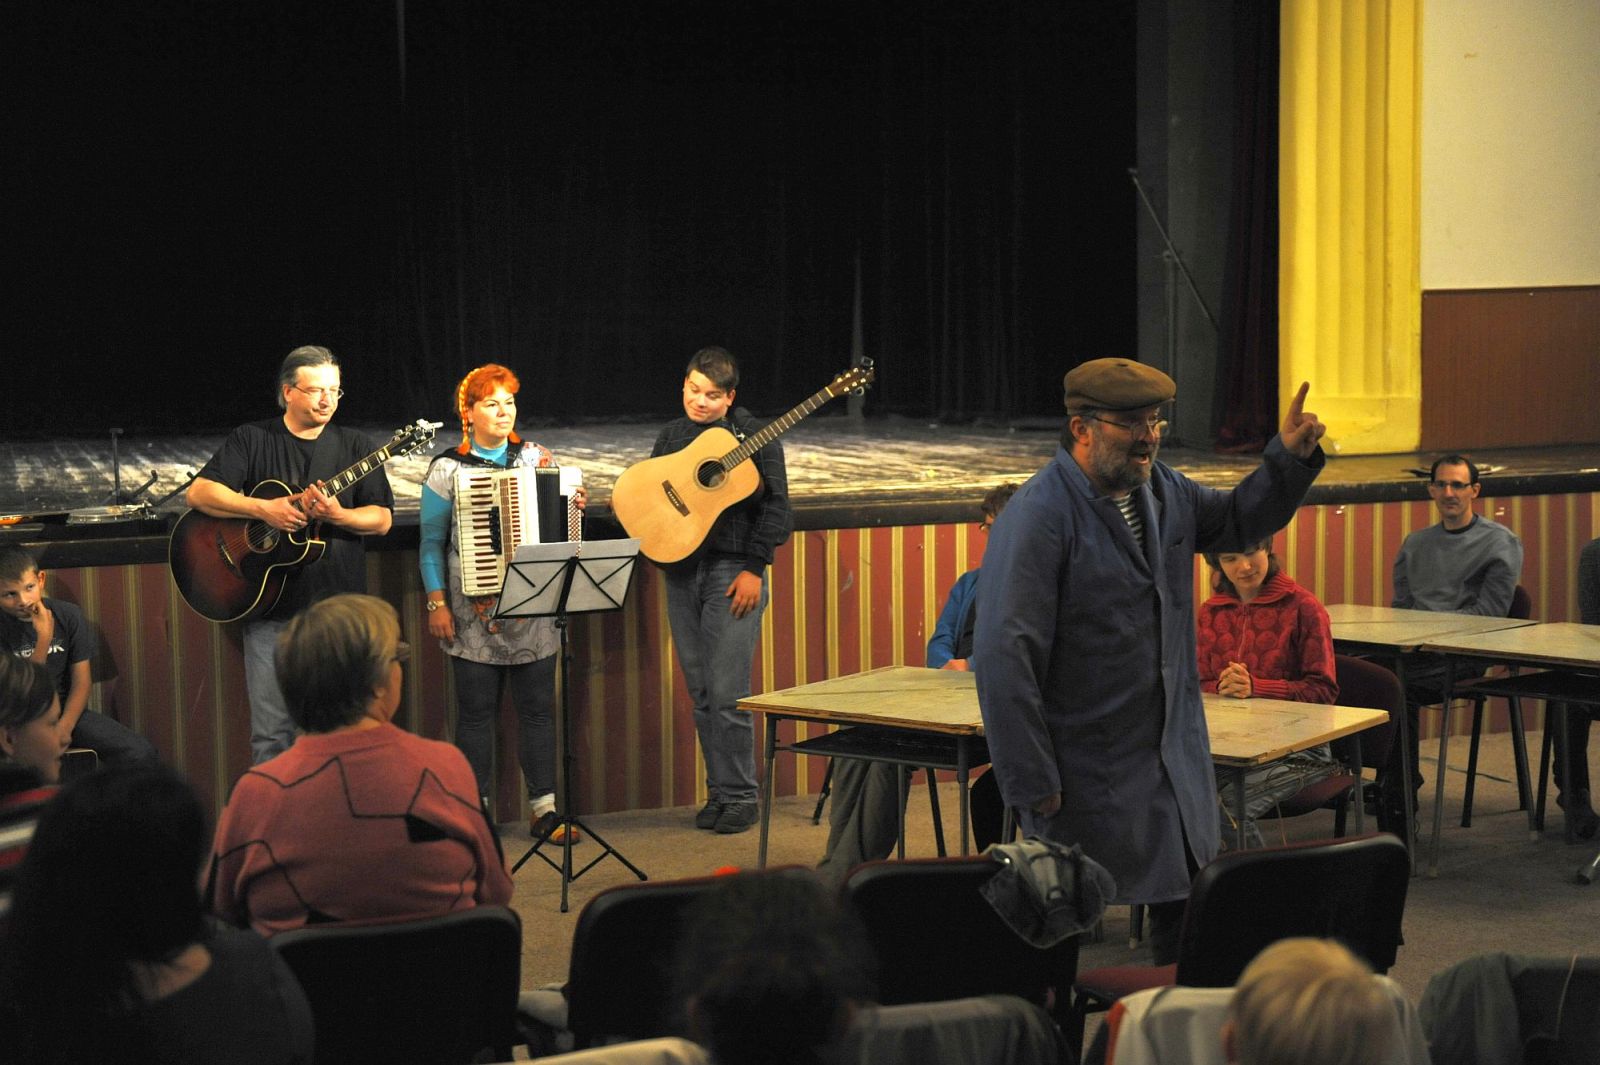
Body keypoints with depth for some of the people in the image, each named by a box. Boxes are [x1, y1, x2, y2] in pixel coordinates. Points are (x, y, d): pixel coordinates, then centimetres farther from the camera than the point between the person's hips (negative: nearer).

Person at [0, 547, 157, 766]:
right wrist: (44, 638, -23)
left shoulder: (69, 616, -3)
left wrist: (62, 731, -18)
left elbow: (82, 682, -3)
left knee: (141, 753, -19)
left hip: (67, 710, 3)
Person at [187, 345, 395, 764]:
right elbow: (198, 493, -5)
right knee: (272, 733, 0)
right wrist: (263, 510, -17)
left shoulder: (355, 446, 9)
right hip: (271, 608, -1)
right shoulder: (252, 440, 5)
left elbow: (382, 519, 4)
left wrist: (337, 515, -16)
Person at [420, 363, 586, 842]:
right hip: (472, 615, -2)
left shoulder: (538, 458, 8)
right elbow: (432, 542, 1)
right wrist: (437, 603, -6)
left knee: (538, 708, 4)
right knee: (475, 711, 3)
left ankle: (543, 808, 10)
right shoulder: (447, 468, 1)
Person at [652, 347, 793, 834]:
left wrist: (754, 569, -11)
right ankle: (718, 791, 16)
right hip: (681, 570, 5)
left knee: (727, 693, -8)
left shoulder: (753, 436, -2)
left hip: (733, 571, -5)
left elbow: (775, 507, -5)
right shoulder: (672, 435, 14)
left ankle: (739, 796, 1)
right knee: (701, 694, 8)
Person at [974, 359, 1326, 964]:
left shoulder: (1164, 491, 7)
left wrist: (1289, 459, 6)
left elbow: (1240, 520, 26)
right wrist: (1031, 781, -21)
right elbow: (1005, 657, -21)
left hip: (1177, 757, 7)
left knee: (1184, 915, 14)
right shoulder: (1037, 518, -19)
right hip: (1087, 774, -7)